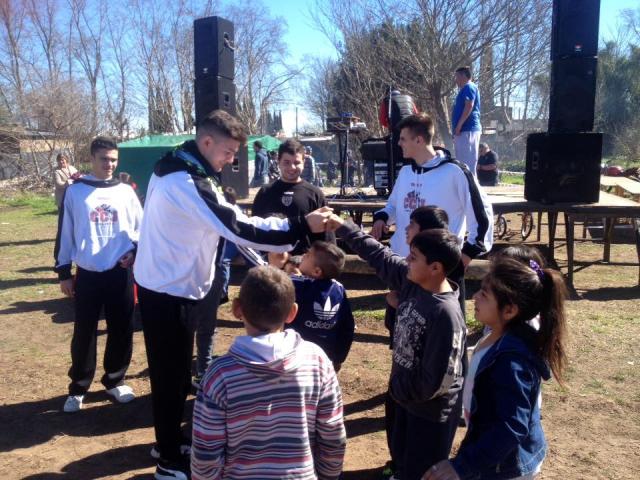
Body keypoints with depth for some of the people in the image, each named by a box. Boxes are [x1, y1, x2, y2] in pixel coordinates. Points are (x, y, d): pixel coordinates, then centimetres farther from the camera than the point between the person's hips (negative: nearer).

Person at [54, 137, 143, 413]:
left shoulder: (126, 192, 5)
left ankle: (115, 380, 26)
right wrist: (63, 272, 3)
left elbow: (141, 227, 11)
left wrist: (133, 250, -7)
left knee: (122, 330, 8)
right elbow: (65, 233, 3)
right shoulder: (75, 192, 0)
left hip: (120, 273, 2)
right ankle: (78, 388, 23)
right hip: (87, 274, -1)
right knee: (84, 333, 6)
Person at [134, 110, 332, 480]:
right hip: (169, 290, -10)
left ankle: (170, 439, 38)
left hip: (167, 284, 10)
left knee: (174, 369, 21)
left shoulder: (178, 169, 9)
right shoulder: (186, 182, -24)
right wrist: (302, 227, -28)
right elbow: (238, 227, -29)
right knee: (173, 373, 3)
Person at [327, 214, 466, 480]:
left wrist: (395, 387, -14)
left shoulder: (446, 314, -32)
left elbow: (438, 380, -29)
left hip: (431, 410, -7)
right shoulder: (411, 280, -10)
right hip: (405, 394, 8)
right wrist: (342, 226, 2)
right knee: (401, 457, 29)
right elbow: (379, 254, 4)